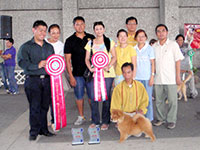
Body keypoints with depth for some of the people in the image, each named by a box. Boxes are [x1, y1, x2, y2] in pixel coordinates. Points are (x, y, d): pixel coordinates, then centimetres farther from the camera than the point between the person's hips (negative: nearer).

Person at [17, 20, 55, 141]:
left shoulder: (49, 47, 17)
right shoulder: (26, 47, 2)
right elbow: (22, 62, -10)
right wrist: (37, 66, -21)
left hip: (47, 80, 4)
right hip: (33, 80, -4)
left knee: (45, 106, 7)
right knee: (35, 106, -4)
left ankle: (43, 129, 19)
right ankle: (34, 131, 8)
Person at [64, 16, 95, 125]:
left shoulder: (91, 38, 6)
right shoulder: (70, 40, 1)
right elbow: (67, 60, 0)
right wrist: (71, 76, -6)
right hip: (77, 74, 0)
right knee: (79, 96, 7)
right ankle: (81, 116, 23)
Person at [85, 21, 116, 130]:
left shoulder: (109, 42, 7)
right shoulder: (90, 43, 11)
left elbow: (114, 57, 4)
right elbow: (87, 58, 10)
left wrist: (108, 66, -13)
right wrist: (90, 68, -7)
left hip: (107, 73, -2)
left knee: (106, 97, -1)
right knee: (93, 97, 0)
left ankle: (105, 121, 10)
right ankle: (95, 121, 15)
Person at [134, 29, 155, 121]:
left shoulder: (149, 48, -1)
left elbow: (152, 63, -1)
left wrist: (152, 76, -7)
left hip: (147, 77, -3)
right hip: (136, 77, 3)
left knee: (148, 99, 3)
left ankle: (149, 119, 15)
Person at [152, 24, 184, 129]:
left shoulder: (173, 44, 0)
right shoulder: (154, 46, 10)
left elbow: (178, 61, -2)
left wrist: (178, 76, -7)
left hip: (171, 79, -3)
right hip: (158, 79, 4)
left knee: (172, 100, 0)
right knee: (159, 100, 10)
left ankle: (171, 120, 12)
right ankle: (160, 118, 24)